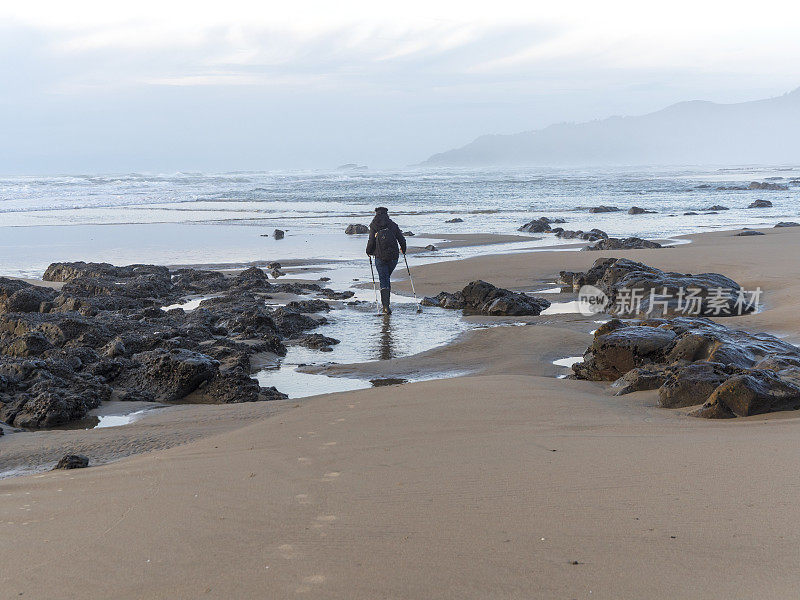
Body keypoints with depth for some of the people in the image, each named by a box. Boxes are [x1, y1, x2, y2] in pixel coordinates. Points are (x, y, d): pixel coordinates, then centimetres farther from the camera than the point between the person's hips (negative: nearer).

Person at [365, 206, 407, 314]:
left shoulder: (374, 226, -1)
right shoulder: (393, 225, 6)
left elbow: (371, 242, -6)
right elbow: (402, 240, 4)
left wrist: (369, 252, 13)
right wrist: (403, 250, 23)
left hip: (380, 257, -2)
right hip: (393, 257, 2)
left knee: (384, 281, 1)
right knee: (387, 278, 22)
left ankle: (386, 306, -9)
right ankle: (386, 302, 24)